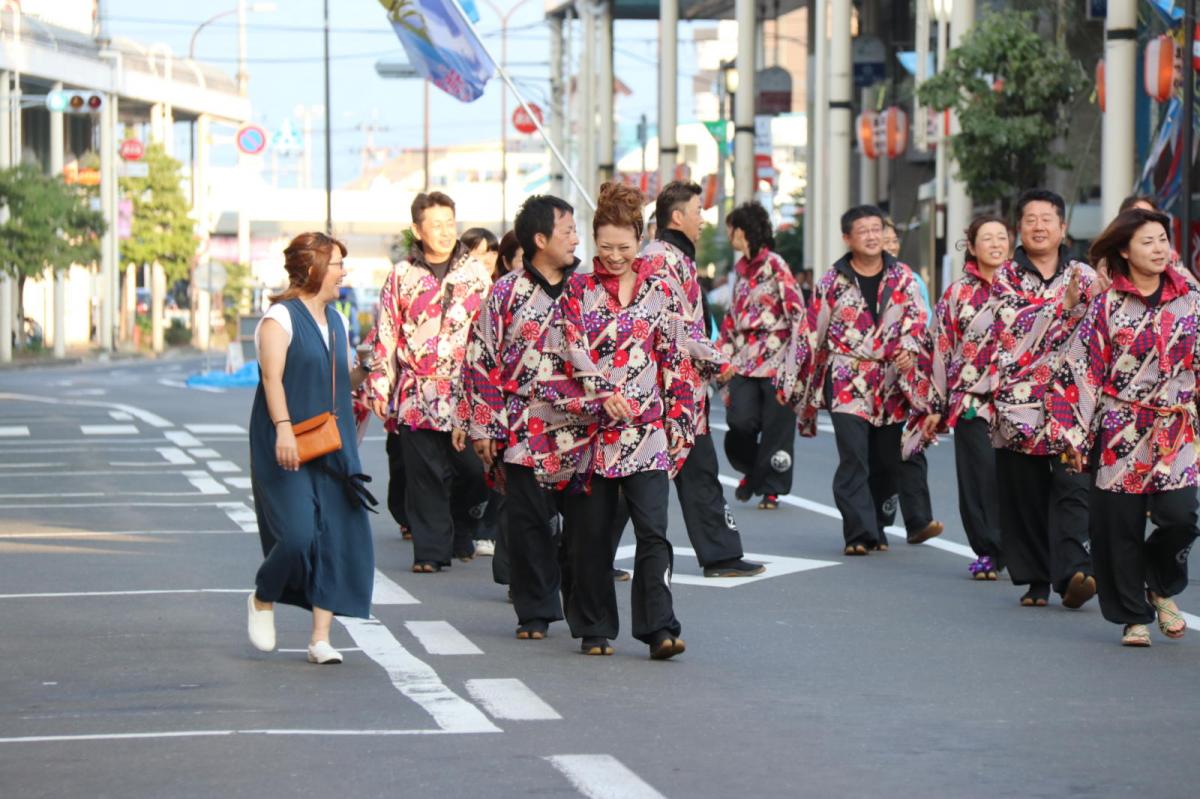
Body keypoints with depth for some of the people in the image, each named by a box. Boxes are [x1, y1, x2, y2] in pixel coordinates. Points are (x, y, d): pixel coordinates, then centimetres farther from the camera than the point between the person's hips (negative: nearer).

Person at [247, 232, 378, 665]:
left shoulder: (337, 322, 18)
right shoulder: (280, 317, -5)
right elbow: (272, 376, -17)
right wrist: (283, 429, -27)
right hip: (287, 448, -7)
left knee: (339, 537, -3)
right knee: (298, 534, -16)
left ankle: (320, 638, 1)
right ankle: (263, 600, 16)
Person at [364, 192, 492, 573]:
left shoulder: (476, 273, 8)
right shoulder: (401, 275, 7)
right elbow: (386, 335, 10)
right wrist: (380, 385, 6)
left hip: (466, 389, 0)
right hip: (416, 393, 0)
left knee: (473, 469, -2)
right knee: (425, 475, 0)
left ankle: (461, 536, 21)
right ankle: (431, 550, 6)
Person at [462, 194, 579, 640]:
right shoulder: (506, 293, 1)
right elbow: (480, 360, 3)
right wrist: (483, 426, -2)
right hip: (522, 428, -2)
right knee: (527, 521, 0)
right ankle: (535, 611, 11)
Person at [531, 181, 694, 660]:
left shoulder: (659, 291, 8)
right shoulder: (577, 291, 5)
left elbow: (676, 362, 10)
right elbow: (567, 354, -4)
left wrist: (678, 420, 6)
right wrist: (604, 395, -16)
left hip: (646, 432, 0)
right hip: (589, 430, 0)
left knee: (652, 530, -12)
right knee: (592, 534, 6)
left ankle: (659, 629, -14)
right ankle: (595, 629, 18)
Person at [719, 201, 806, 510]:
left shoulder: (774, 265, -7)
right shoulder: (741, 268, 16)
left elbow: (796, 309, -12)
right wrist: (724, 351, 19)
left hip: (775, 360, -6)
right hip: (744, 362, 6)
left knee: (775, 426, -1)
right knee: (740, 421, -7)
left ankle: (770, 487, 10)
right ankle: (750, 470, 19)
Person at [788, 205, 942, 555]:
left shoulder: (902, 276, 9)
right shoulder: (832, 281, 4)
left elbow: (917, 316, 1)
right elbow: (813, 334, 8)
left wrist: (909, 348, -19)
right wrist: (797, 382, 9)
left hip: (892, 381, 2)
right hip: (847, 382, -2)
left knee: (888, 459, 6)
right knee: (854, 459, -10)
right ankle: (860, 534, -9)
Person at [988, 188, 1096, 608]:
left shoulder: (1084, 277, 13)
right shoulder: (1005, 278, 7)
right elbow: (1016, 331, -9)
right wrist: (1065, 304, -19)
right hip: (1018, 400, 0)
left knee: (1072, 488, -13)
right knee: (1023, 493, 2)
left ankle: (1072, 574, -22)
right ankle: (1036, 578, 11)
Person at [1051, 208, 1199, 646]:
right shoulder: (1107, 305, 1)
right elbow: (1082, 369, 1)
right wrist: (1076, 434, -3)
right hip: (1120, 431, -1)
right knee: (1121, 525, 1)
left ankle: (1161, 588, 16)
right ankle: (1133, 617, 17)